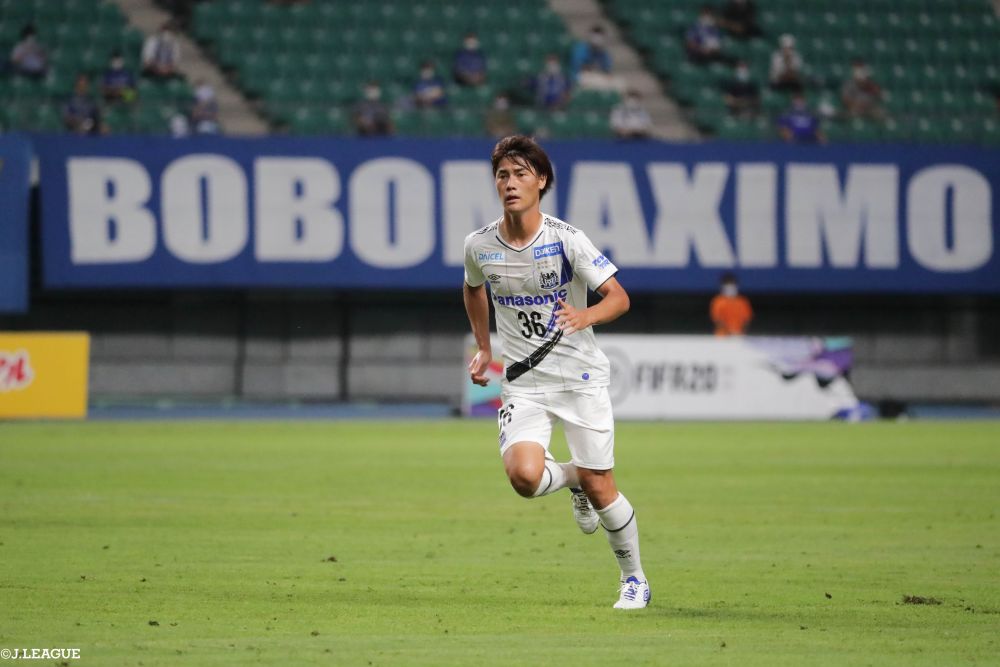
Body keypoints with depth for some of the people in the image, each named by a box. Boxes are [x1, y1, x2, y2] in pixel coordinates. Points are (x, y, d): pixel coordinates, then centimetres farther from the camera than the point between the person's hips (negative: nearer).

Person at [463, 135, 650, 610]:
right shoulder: (479, 246, -2)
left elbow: (619, 298, -11)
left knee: (599, 488, -1)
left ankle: (634, 578, 22)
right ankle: (571, 480, 15)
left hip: (580, 377, -2)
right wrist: (484, 349, 17)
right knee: (523, 475, -22)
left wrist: (585, 316, -31)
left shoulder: (567, 240, -13)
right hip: (523, 382, 2)